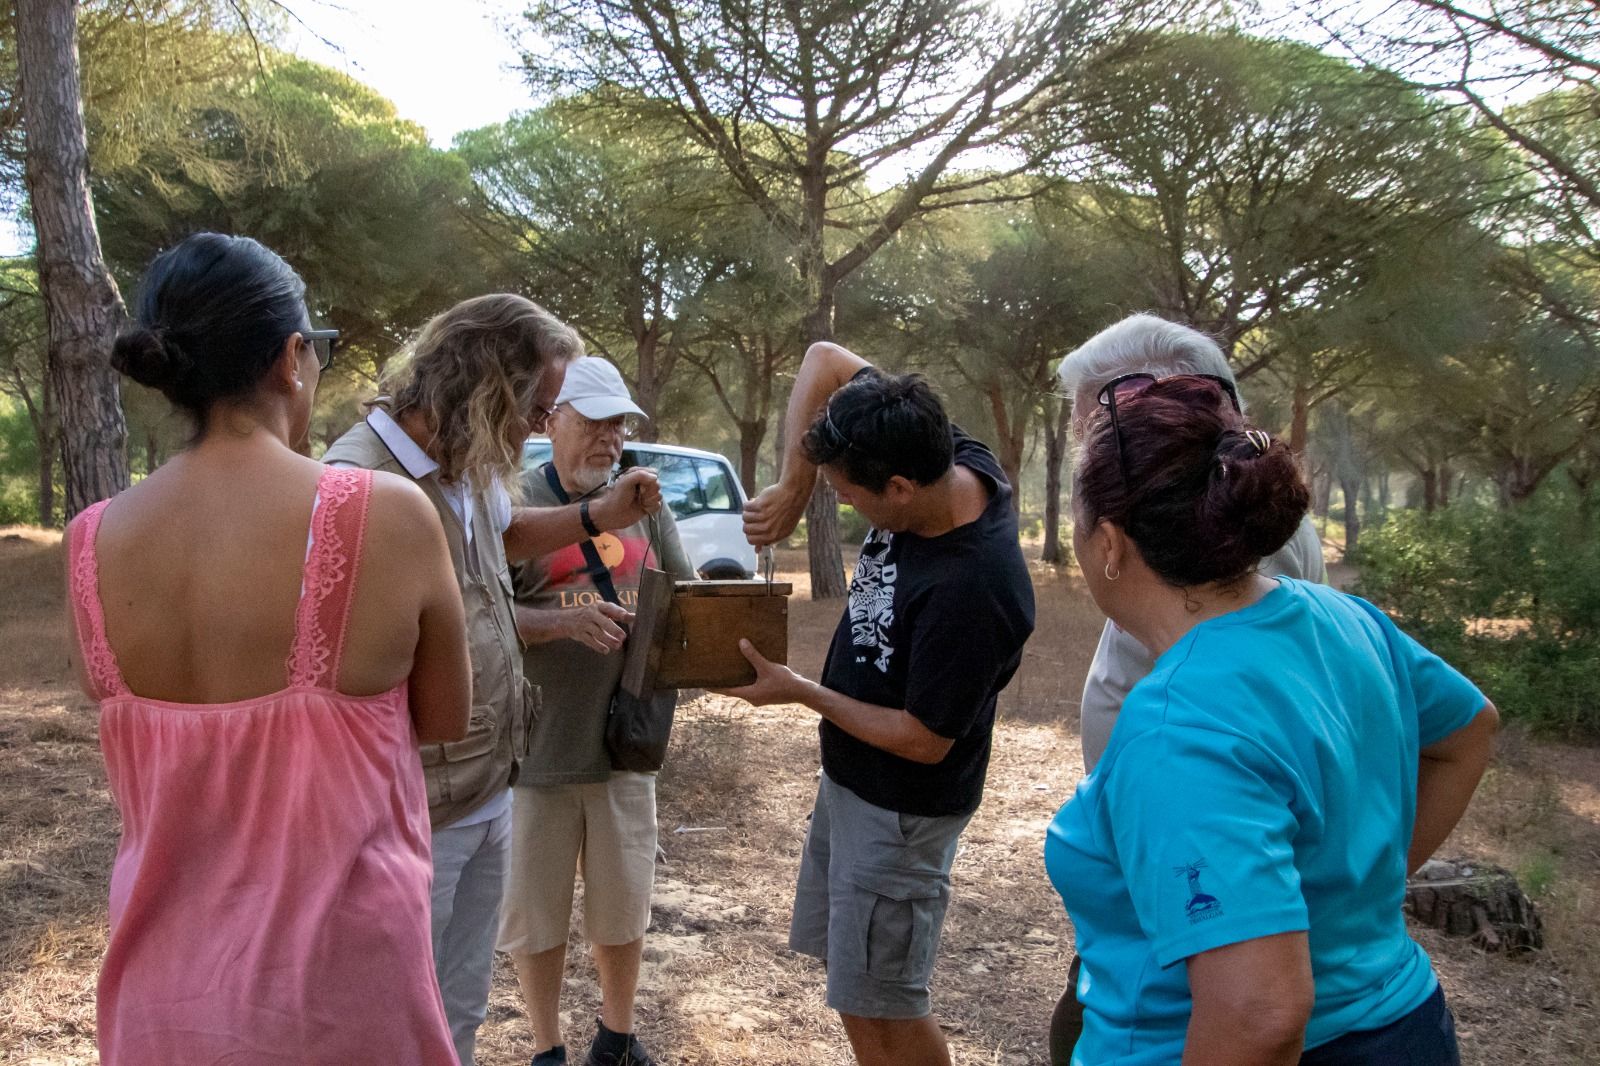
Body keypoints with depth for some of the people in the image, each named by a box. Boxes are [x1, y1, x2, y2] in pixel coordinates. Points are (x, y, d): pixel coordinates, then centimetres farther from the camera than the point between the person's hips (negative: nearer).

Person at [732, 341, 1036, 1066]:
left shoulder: (971, 593, -34)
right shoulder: (951, 459, -13)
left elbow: (924, 740, -24)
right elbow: (825, 359, -5)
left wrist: (800, 692, -16)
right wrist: (793, 488, -14)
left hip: (901, 809, -9)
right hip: (848, 777, 9)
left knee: (879, 1003, 6)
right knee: (846, 963, 21)